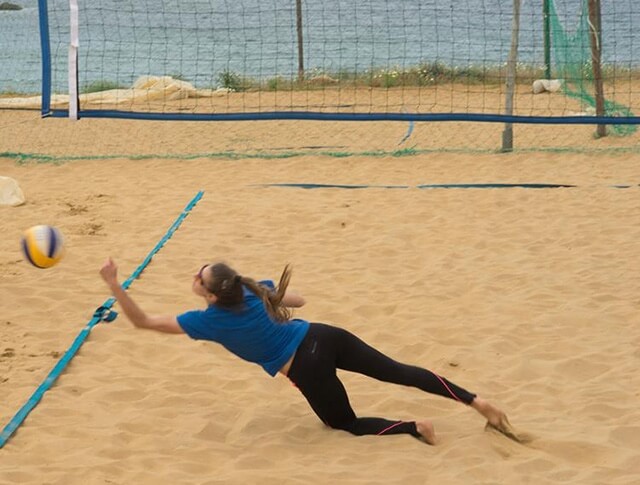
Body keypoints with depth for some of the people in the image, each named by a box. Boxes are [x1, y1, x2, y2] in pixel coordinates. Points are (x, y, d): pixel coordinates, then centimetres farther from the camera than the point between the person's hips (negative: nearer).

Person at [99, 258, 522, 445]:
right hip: (323, 336, 6)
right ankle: (480, 403, 3)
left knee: (347, 424, 20)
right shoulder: (252, 288, 3)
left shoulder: (209, 321, -12)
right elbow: (298, 300, 18)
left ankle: (415, 428, 2)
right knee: (398, 371, 9)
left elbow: (143, 321, -10)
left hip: (308, 367, -6)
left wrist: (114, 285, -15)